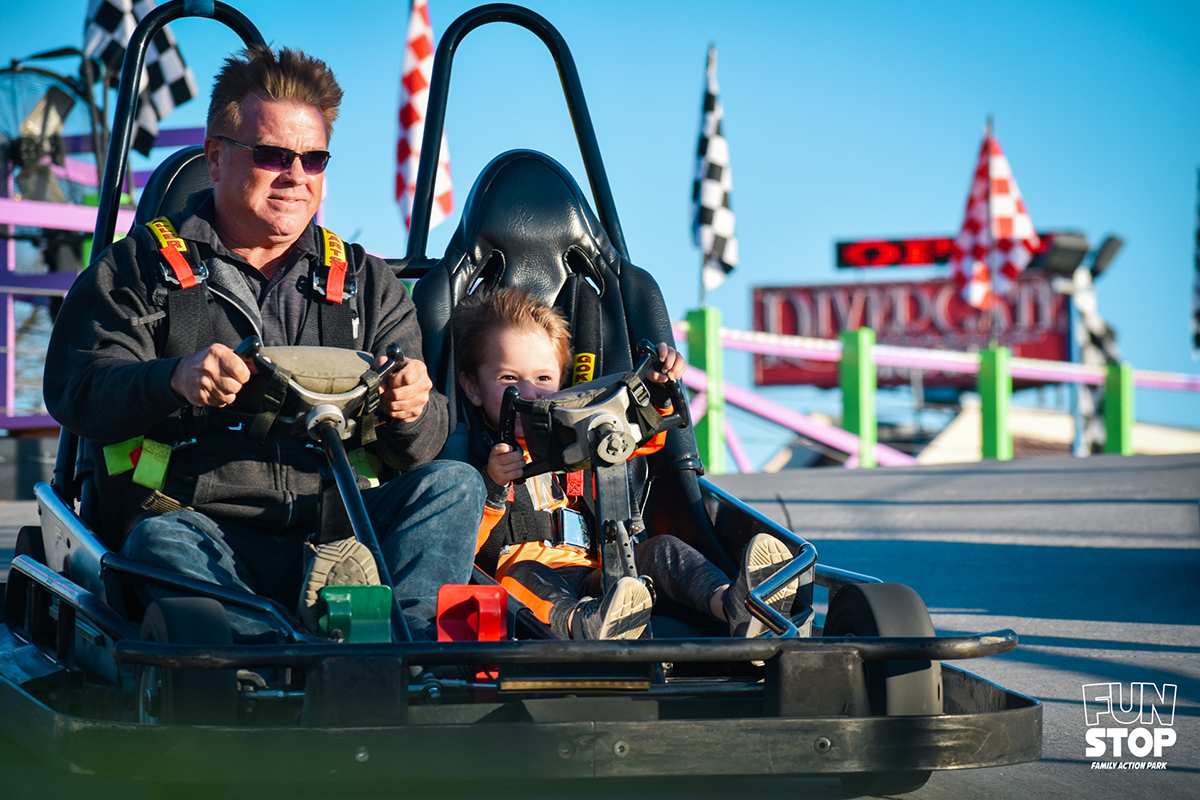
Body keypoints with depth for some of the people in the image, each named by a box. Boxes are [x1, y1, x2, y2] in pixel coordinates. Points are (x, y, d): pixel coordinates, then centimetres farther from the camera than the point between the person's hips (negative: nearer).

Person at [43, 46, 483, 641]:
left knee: (455, 484, -23)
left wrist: (411, 412, -11)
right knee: (161, 539, -36)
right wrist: (175, 380, -20)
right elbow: (73, 391, 1)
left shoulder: (367, 284, 23)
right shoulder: (142, 267, 16)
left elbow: (422, 449, 15)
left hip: (338, 534, 3)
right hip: (203, 530, -3)